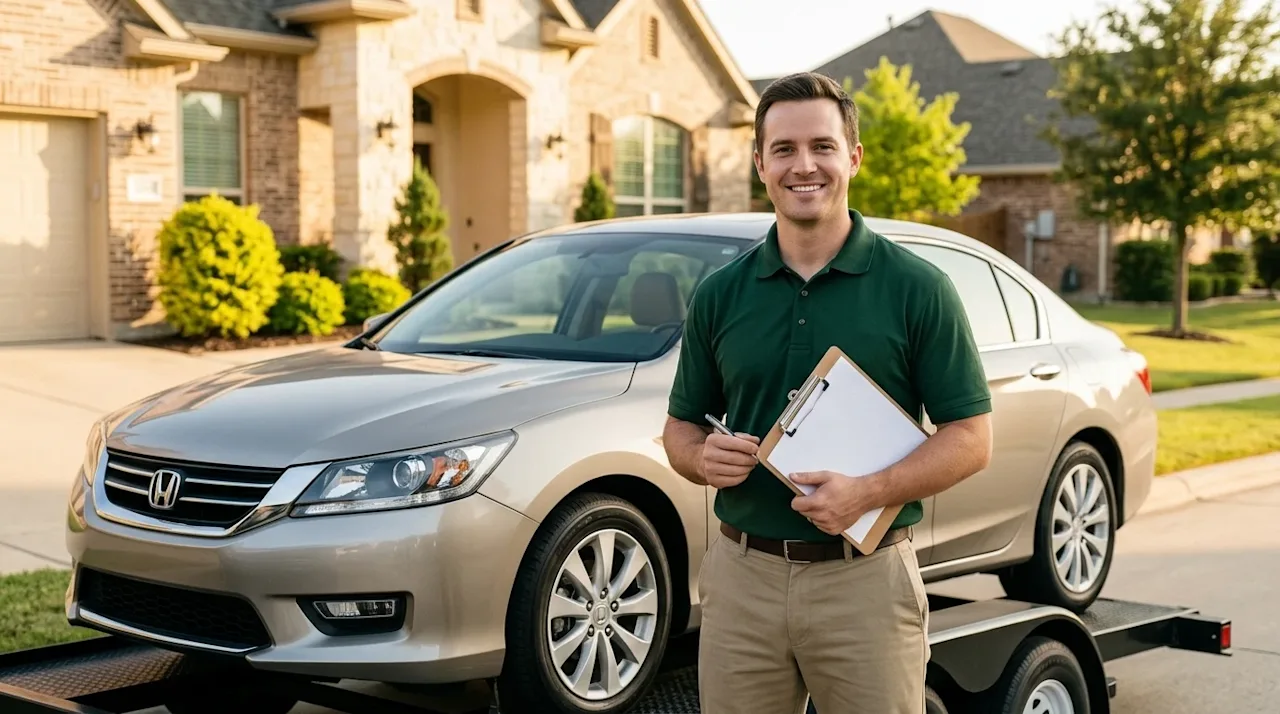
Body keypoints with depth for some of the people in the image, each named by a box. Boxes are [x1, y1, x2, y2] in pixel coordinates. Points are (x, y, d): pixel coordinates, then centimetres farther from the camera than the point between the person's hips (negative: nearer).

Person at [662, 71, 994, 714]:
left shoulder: (916, 288, -2)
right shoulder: (719, 294, 7)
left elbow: (970, 438, -4)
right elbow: (680, 425, 14)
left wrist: (868, 492, -18)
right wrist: (702, 456, -9)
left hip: (866, 579, -2)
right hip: (741, 574, 3)